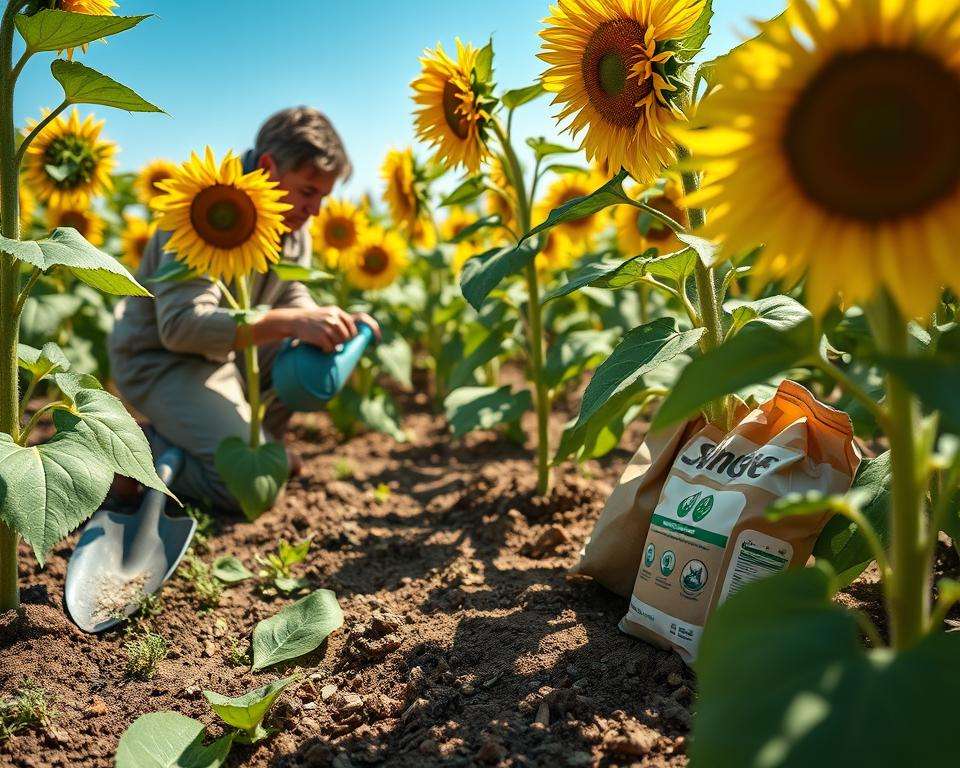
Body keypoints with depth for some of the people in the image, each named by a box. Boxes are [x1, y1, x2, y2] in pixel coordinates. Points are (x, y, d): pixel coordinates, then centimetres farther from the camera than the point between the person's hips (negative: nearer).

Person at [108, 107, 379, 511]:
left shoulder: (294, 220, 0)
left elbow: (290, 297, 7)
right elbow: (180, 324, -36)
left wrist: (335, 324, -16)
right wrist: (291, 323, -43)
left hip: (230, 351, 9)